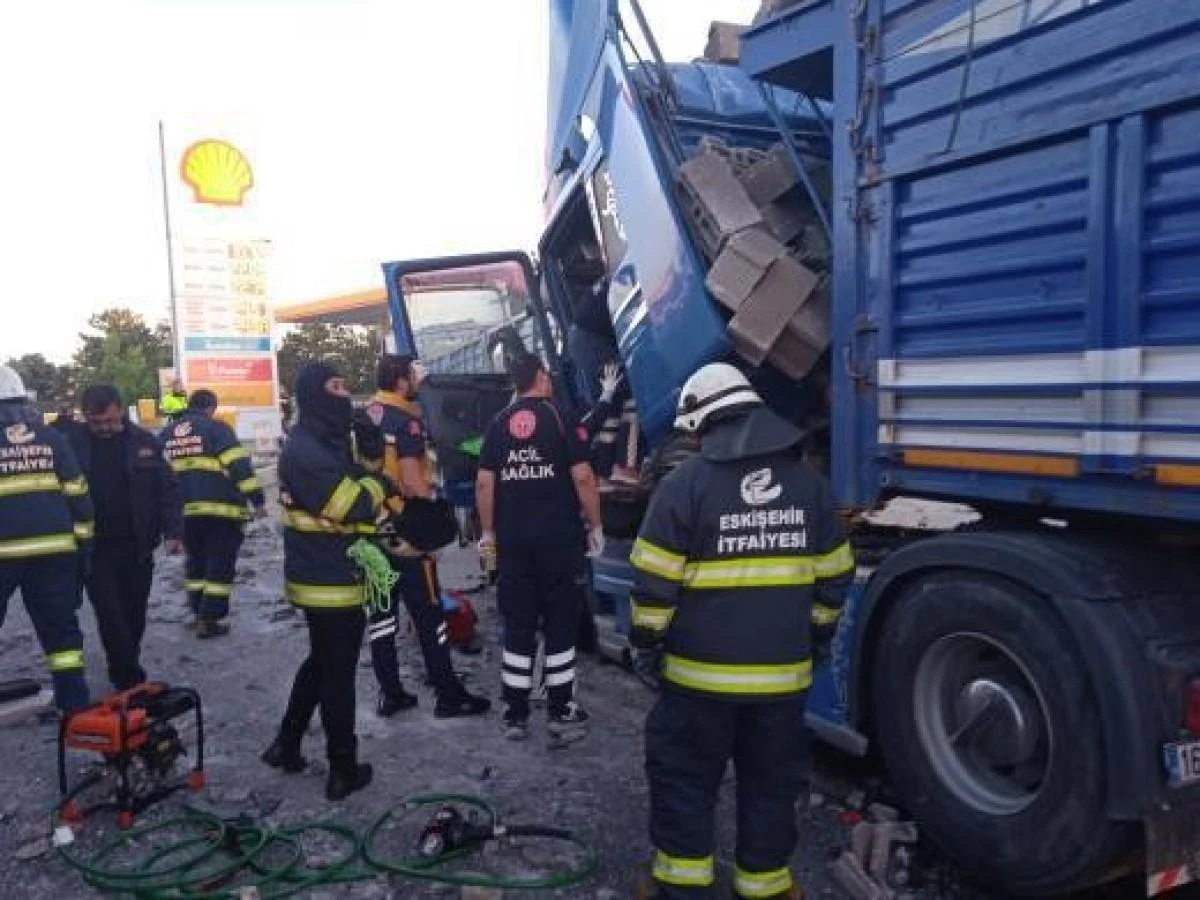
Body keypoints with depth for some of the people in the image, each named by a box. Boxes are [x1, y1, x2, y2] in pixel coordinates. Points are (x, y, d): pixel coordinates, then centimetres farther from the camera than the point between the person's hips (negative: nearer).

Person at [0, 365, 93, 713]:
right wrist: (83, 539, 12)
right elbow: (77, 495, 6)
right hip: (54, 548, 3)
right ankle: (74, 701, 13)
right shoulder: (52, 438, 7)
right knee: (60, 625, 10)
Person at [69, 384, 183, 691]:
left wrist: (173, 531, -7)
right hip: (94, 549, -2)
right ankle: (131, 681, 4)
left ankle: (124, 672, 29)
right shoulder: (70, 441, -5)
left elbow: (168, 488, 1)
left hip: (137, 547, 2)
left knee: (134, 614, 12)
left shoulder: (144, 442, -1)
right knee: (111, 616, -4)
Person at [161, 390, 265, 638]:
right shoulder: (216, 429, -6)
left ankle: (198, 613, 24)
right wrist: (257, 499, -13)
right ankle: (209, 619, 0)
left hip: (184, 511, 6)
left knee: (196, 562, 20)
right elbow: (239, 465, -14)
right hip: (220, 509, -6)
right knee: (220, 565, 1)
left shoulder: (167, 434, 15)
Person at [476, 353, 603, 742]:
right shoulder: (561, 416, -4)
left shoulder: (498, 424, 8)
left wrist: (488, 532, 14)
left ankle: (515, 714, 14)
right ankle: (561, 712, 11)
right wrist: (595, 526, -2)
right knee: (560, 622, 6)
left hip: (512, 540, 4)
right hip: (558, 538, -4)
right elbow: (582, 477, -11)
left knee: (517, 625, 9)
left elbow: (484, 483, 5)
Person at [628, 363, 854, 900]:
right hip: (783, 671, 4)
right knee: (771, 780, 17)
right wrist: (815, 637, 20)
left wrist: (647, 642, 2)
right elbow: (834, 577, 8)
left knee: (683, 775, 13)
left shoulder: (686, 482, -11)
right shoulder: (808, 482, 3)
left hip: (701, 669, -3)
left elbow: (656, 580, -11)